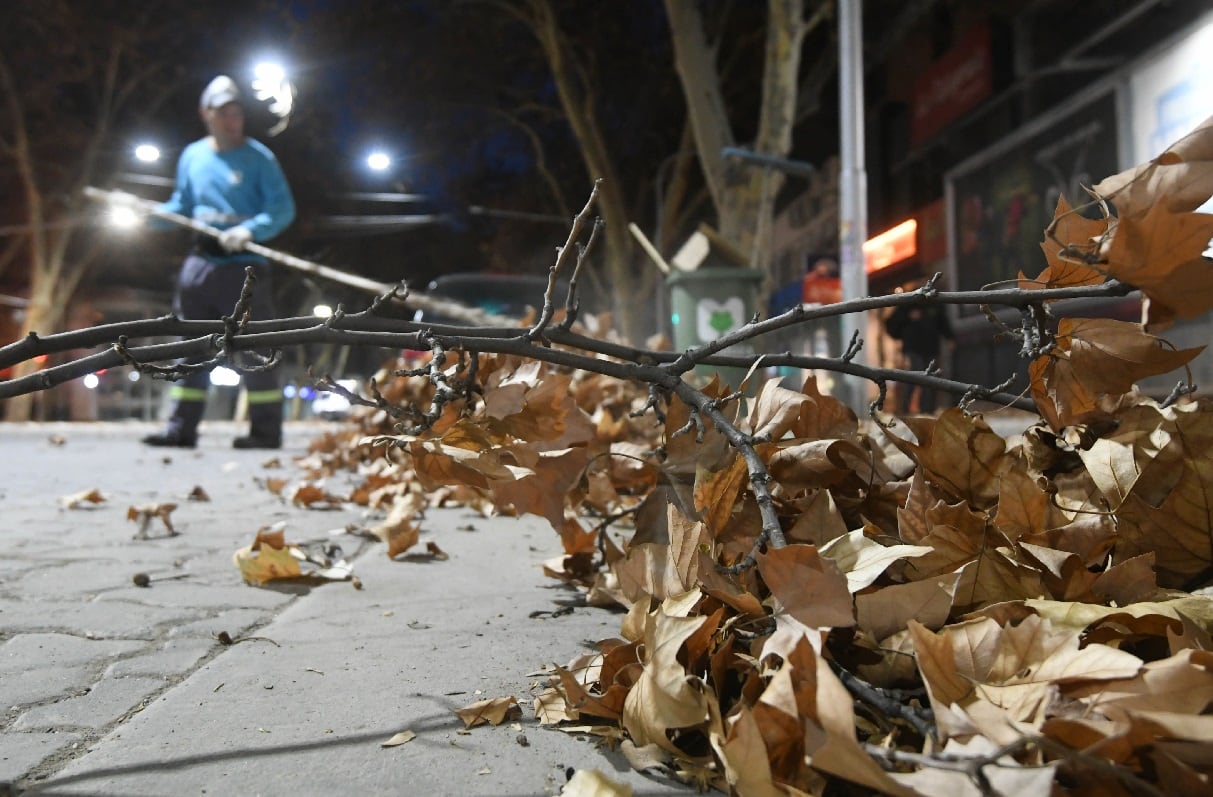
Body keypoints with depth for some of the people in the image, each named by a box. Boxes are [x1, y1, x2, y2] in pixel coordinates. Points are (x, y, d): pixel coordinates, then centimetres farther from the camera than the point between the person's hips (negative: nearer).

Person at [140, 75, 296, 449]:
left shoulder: (258, 157, -3)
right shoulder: (192, 156, 13)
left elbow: (283, 208, -10)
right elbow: (181, 207, 19)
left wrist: (249, 231, -24)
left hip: (244, 264, -5)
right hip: (200, 260, 6)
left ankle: (265, 430, 4)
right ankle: (182, 427, 15)